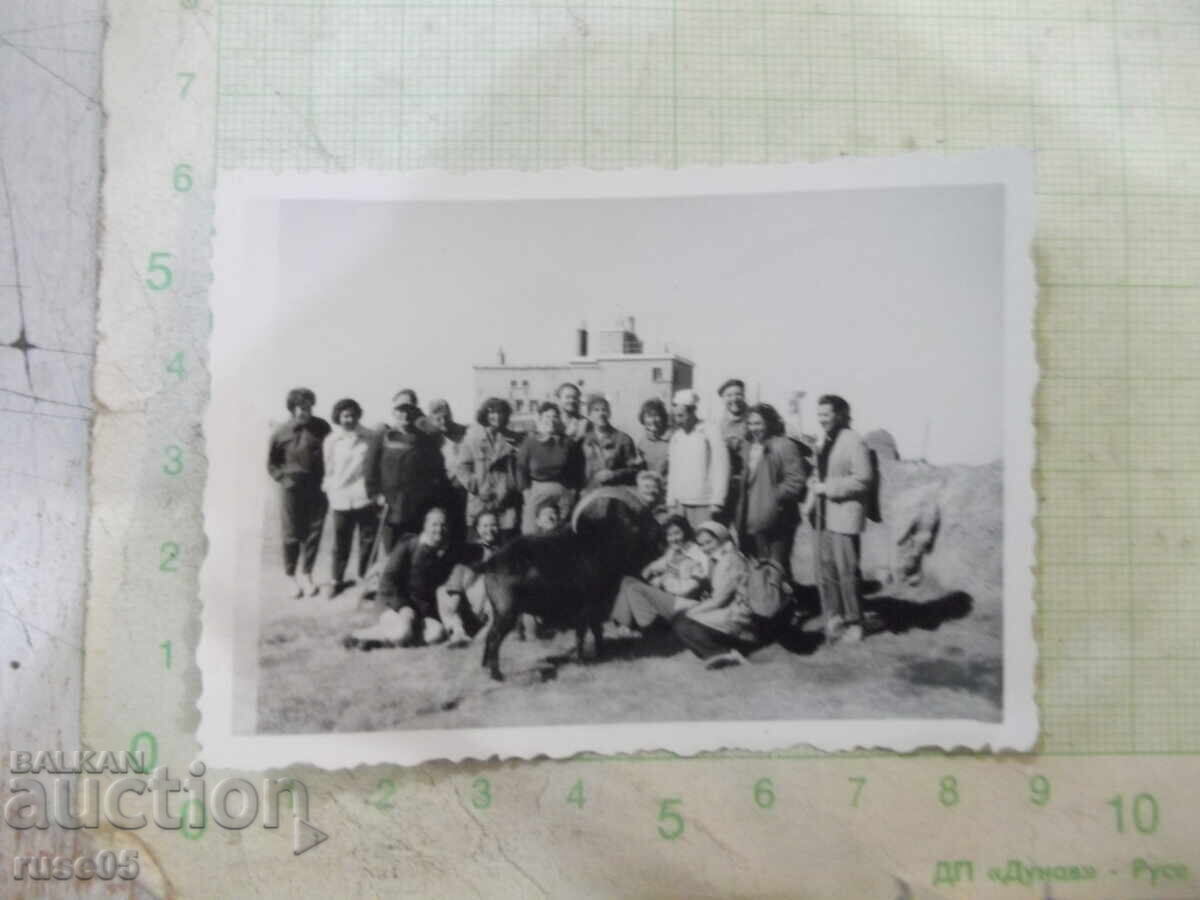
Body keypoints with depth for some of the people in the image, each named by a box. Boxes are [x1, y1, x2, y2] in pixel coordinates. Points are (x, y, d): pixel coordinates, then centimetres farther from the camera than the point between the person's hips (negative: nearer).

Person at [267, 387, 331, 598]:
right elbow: (271, 463, 8)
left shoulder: (321, 427, -4)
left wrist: (328, 477, -2)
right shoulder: (280, 433, -5)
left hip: (317, 488, 1)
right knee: (292, 535, 6)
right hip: (292, 490, -1)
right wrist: (283, 478, -3)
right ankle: (293, 576, 20)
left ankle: (304, 573, 15)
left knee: (313, 532, 2)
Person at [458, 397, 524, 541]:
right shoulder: (472, 437, 5)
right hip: (480, 501, 0)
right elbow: (463, 466, 5)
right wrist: (474, 486, -7)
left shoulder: (514, 440, 8)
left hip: (507, 501, 1)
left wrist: (516, 488, -3)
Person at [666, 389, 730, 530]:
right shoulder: (676, 436, 12)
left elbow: (721, 469, -7)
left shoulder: (710, 434, -5)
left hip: (703, 505, -5)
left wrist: (716, 501, -12)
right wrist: (671, 500, 10)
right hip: (679, 503, 5)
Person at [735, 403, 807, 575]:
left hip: (776, 520, -7)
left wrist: (776, 497, -17)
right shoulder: (748, 446, 13)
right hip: (753, 520, 7)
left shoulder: (784, 446, -10)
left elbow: (796, 480, -16)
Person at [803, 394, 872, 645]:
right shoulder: (822, 442, 14)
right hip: (822, 515, 7)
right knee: (825, 572, 9)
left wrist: (827, 487, -16)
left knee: (846, 572, -2)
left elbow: (862, 480, -17)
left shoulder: (853, 442, -10)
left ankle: (853, 624, 11)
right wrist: (813, 492, 6)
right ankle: (833, 620, 20)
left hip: (843, 515, -7)